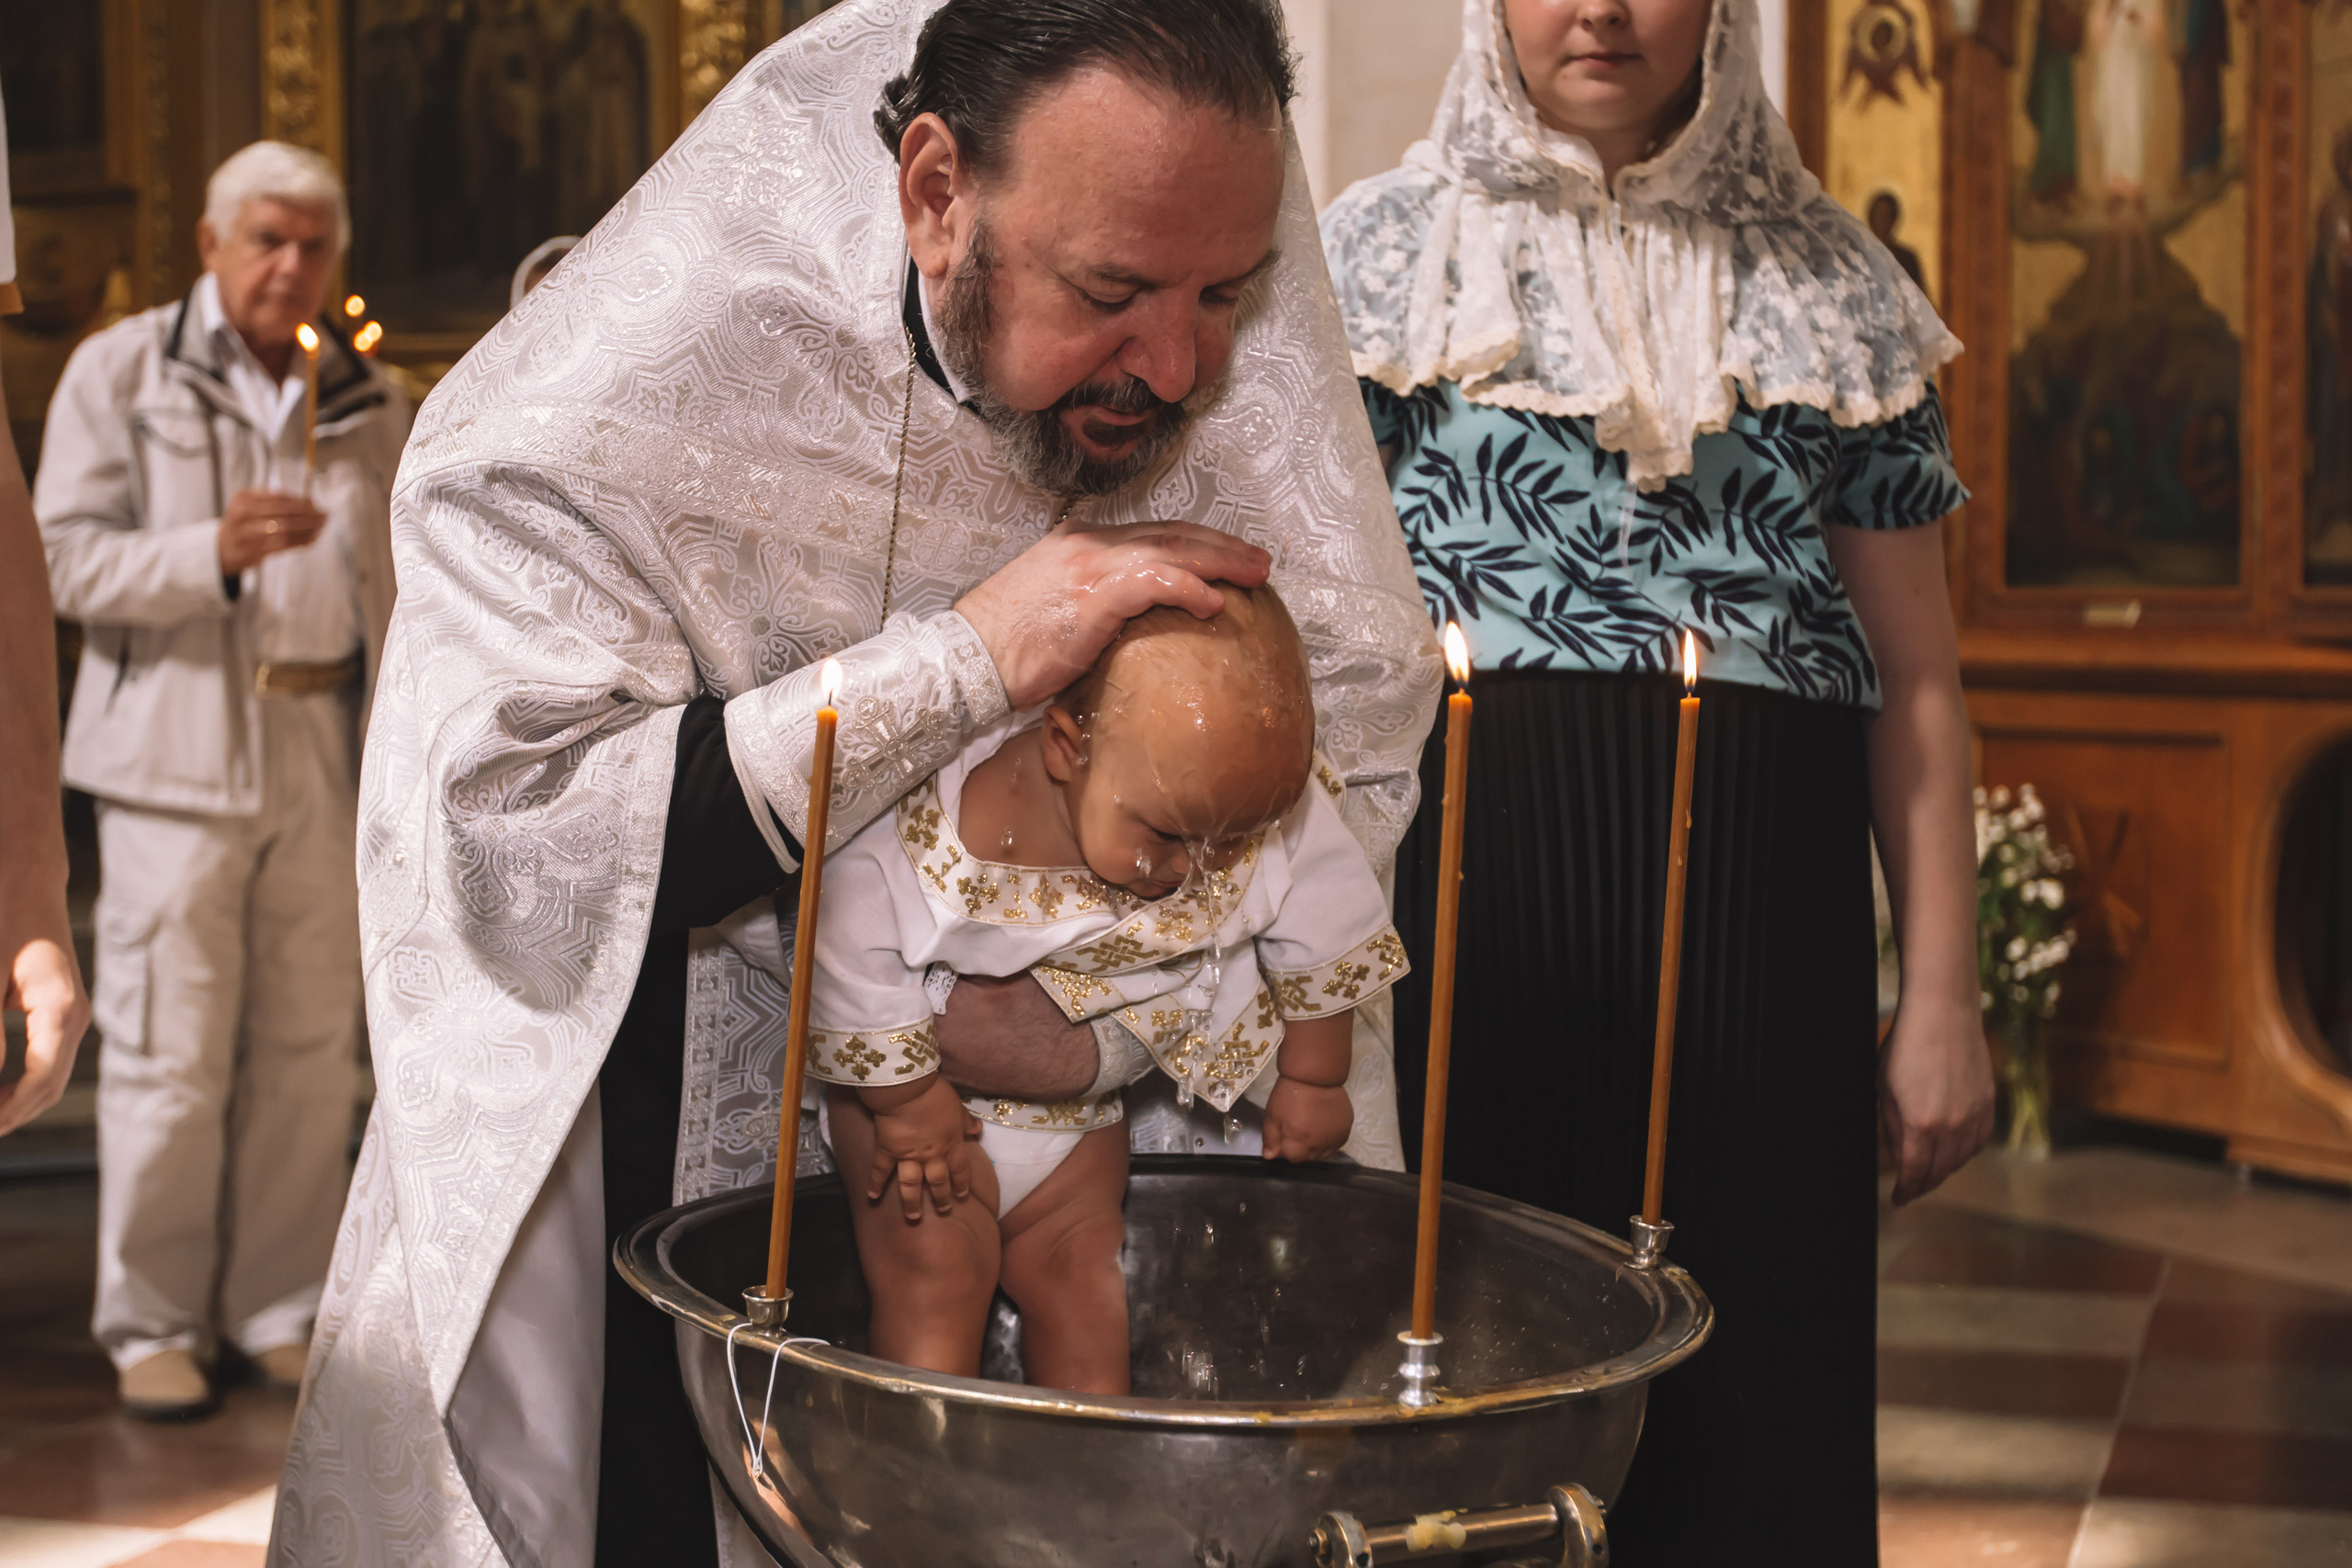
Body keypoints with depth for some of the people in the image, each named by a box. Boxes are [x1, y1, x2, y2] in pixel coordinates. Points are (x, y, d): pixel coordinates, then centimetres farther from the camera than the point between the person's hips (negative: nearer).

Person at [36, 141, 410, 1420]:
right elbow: (72, 557, -5)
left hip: (325, 751, 4)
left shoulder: (368, 400, 15)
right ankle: (154, 1324, 9)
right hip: (178, 750, -3)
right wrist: (214, 551, -21)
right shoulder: (121, 371, 3)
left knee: (309, 1046, 5)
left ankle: (281, 1310, 16)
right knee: (168, 1052, -3)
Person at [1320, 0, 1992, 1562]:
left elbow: (1916, 674, 9)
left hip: (1754, 904, 1)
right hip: (1457, 871, -1)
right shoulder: (1380, 255, 9)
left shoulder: (1828, 287, 12)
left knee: (1751, 1374, 3)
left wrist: (1944, 995, 3)